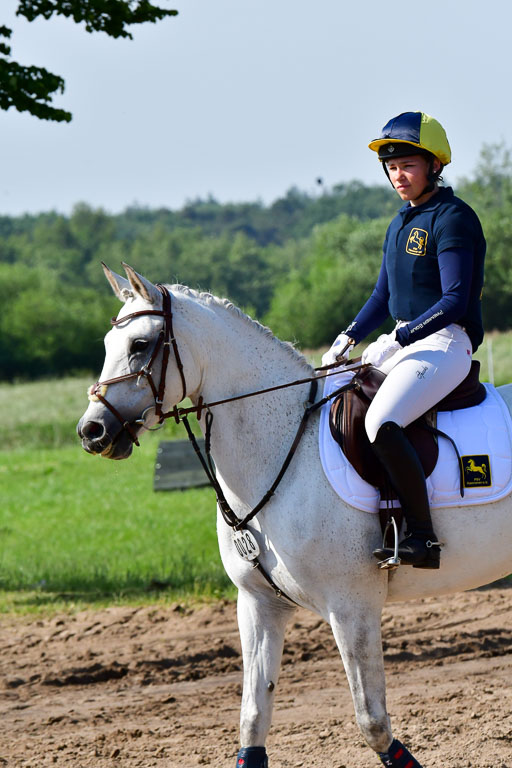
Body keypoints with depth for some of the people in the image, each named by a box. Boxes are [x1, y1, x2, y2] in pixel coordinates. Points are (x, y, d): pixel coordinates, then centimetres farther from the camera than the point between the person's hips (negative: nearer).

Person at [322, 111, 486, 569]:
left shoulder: (453, 218, -11)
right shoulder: (400, 224, 17)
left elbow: (455, 302, -18)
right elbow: (384, 296, 22)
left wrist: (396, 341, -22)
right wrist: (349, 338, 7)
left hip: (446, 345, -10)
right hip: (406, 340, 10)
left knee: (382, 423, -31)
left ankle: (423, 537, -27)